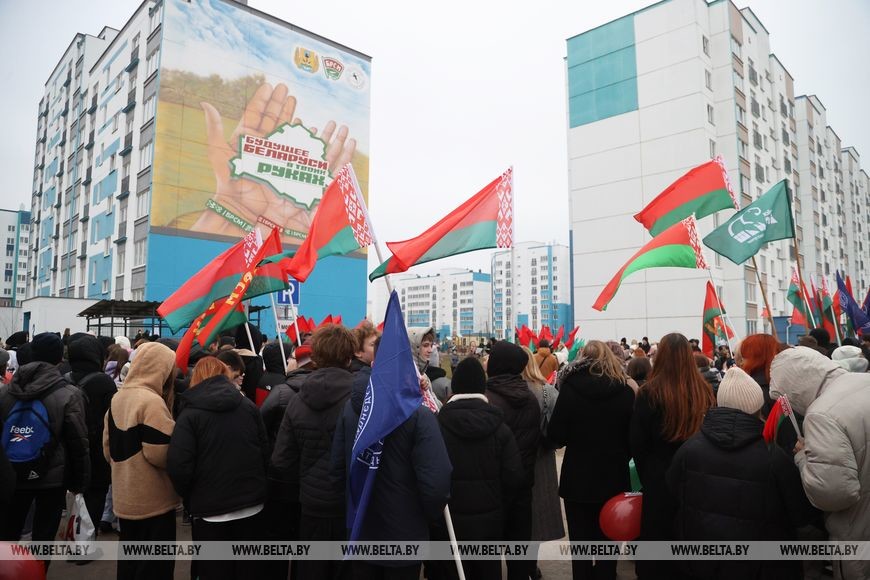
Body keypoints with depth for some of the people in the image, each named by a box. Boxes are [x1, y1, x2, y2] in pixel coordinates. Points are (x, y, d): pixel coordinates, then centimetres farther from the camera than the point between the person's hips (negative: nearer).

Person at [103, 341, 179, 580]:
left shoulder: (118, 398, 6)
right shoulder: (152, 402, -22)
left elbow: (108, 446, 13)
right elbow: (161, 454, -24)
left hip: (124, 496, 9)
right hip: (152, 500, -9)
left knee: (129, 560, 22)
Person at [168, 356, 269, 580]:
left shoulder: (190, 414, -9)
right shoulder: (249, 407, 1)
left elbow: (179, 466, -15)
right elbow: (265, 454, 5)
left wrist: (189, 498, 3)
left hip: (210, 511, -3)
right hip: (252, 506, 3)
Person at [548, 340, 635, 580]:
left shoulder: (571, 387, -13)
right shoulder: (625, 391, -7)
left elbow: (556, 436, -12)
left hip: (578, 479, -2)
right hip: (613, 478, 2)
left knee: (581, 543, 11)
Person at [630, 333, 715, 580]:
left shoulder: (650, 393, -18)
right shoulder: (705, 391, -7)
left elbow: (637, 445, -11)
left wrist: (647, 477, 4)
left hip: (660, 481, -4)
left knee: (658, 542, 12)